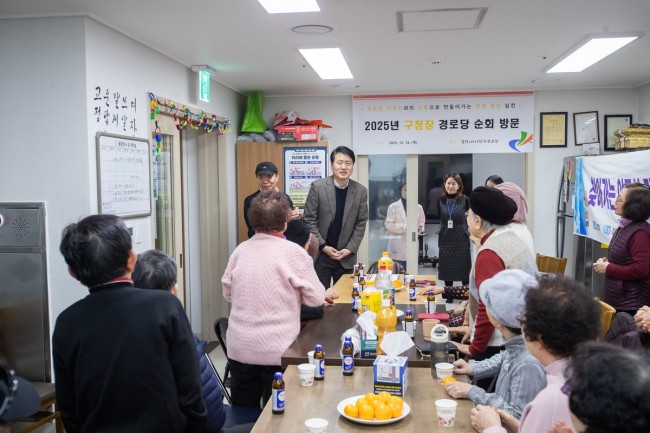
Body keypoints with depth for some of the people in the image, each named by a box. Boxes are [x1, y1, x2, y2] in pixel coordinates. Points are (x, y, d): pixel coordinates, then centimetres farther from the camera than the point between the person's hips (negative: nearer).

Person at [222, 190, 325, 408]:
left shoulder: (241, 250, 0)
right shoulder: (293, 253, -13)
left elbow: (228, 293, 12)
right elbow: (316, 298, -5)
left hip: (240, 348, 4)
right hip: (277, 351, -4)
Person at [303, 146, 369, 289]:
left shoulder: (361, 191, -1)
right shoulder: (318, 187, -7)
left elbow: (361, 223, 3)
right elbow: (309, 220, -5)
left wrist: (350, 249, -6)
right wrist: (323, 246, -9)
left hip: (346, 256, 2)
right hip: (320, 253, -2)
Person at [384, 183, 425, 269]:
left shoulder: (418, 207, 10)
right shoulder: (393, 207, 3)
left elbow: (421, 224, 16)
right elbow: (389, 225, -2)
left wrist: (419, 228, -8)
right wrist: (405, 227, -11)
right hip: (397, 246, -2)